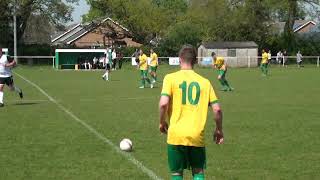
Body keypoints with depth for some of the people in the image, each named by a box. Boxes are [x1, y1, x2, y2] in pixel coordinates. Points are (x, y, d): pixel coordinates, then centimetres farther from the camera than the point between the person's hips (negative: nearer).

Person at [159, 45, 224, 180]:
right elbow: (217, 109, 2)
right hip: (197, 136, 1)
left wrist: (162, 122, 4)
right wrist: (219, 130, 17)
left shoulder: (170, 78, -2)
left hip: (176, 135, -1)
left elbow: (163, 103, -14)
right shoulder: (205, 82, 5)